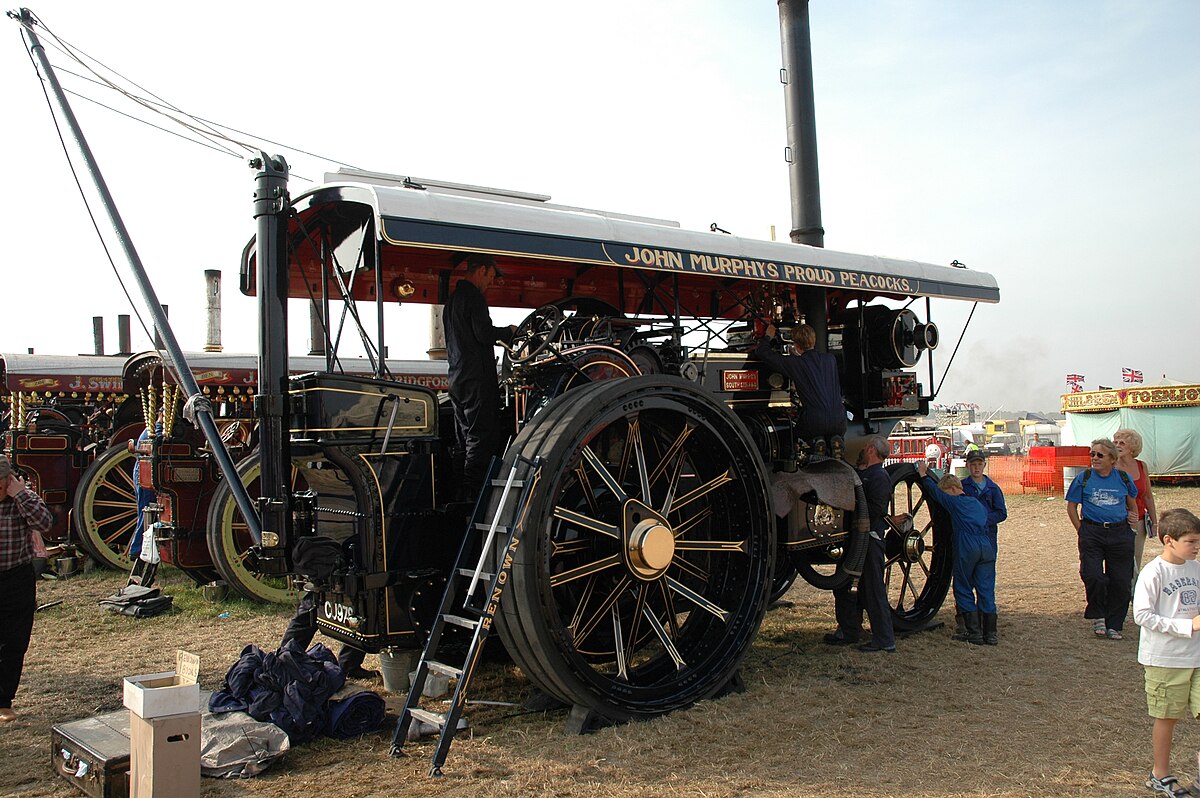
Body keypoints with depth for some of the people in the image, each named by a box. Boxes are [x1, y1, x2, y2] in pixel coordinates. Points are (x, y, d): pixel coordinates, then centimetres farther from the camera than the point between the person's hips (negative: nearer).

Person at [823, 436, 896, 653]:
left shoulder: (880, 477, -11)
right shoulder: (860, 474, 19)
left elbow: (875, 510, -21)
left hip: (870, 539, -10)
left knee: (873, 589, -5)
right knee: (842, 585, 14)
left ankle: (885, 640, 3)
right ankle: (848, 632, 25)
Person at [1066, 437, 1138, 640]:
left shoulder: (1123, 478, 6)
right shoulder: (1083, 478, 0)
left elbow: (1131, 500, 25)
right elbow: (1071, 507, 6)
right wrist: (1081, 531, -1)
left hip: (1120, 534, 2)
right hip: (1092, 532, -2)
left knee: (1120, 581, 3)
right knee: (1093, 576, -14)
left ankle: (1114, 625, 17)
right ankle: (1097, 616, 9)